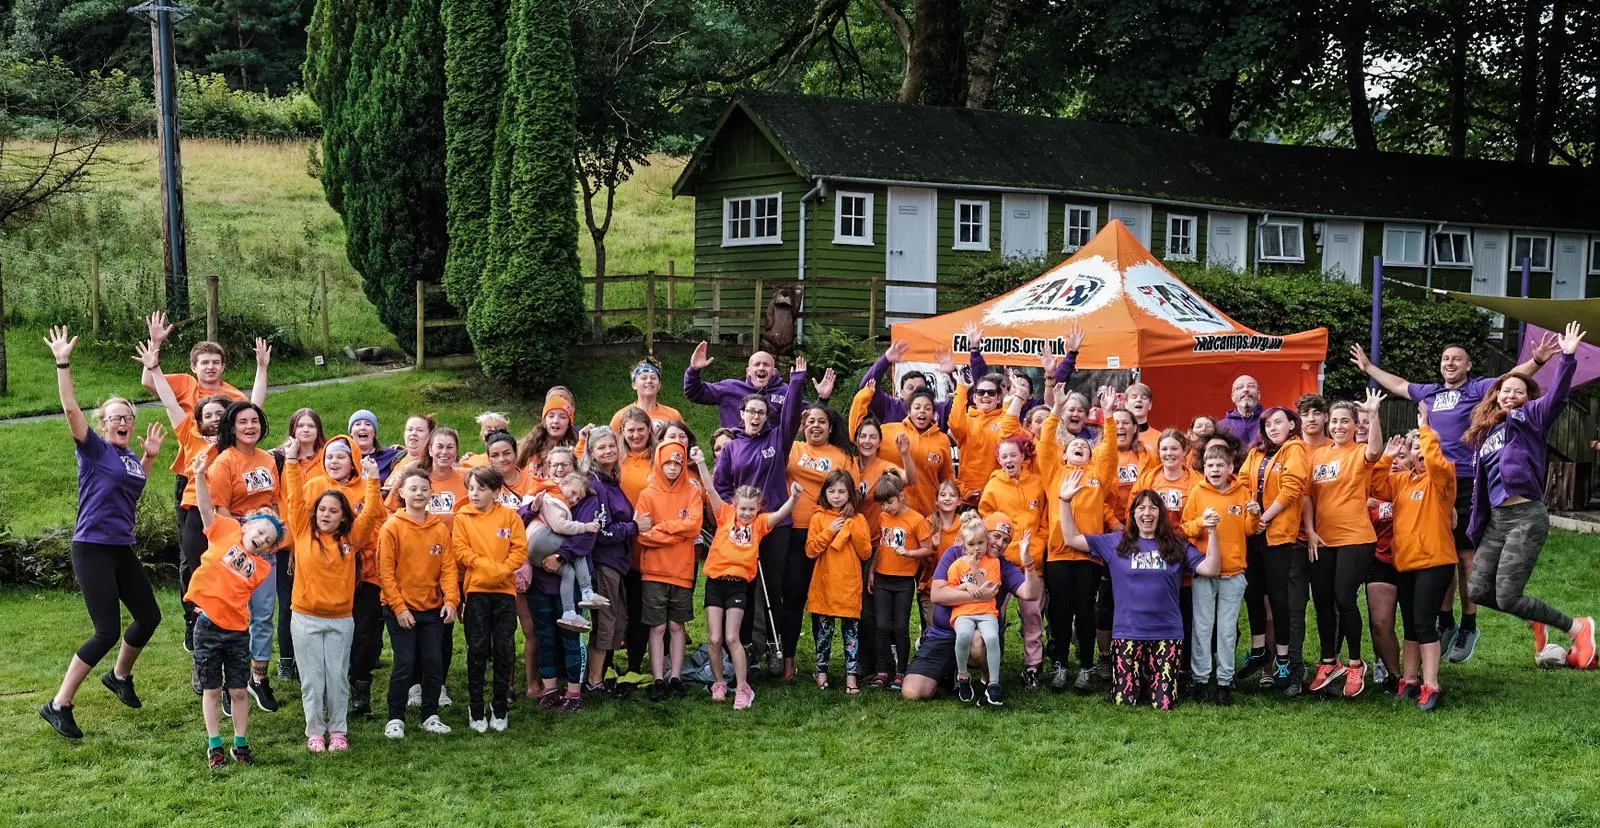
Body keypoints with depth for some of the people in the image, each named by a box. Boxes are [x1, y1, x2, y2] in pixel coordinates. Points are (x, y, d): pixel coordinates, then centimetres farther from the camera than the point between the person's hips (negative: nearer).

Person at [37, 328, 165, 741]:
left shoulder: (130, 457, 10)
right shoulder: (94, 449, -8)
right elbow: (70, 408, -22)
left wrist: (150, 456, 16)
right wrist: (63, 363, -28)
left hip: (122, 551, 8)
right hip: (92, 549, -8)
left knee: (150, 617, 15)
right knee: (108, 631, -13)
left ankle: (120, 676, 41)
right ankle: (58, 705, -2)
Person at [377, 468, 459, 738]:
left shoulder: (440, 528, 4)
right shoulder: (392, 527, -6)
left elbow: (448, 567, 2)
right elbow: (385, 571, -9)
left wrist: (451, 599, -11)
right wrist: (399, 607, -13)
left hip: (432, 608, 4)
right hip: (400, 609, -3)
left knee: (434, 664, 5)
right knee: (405, 664, -4)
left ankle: (430, 716, 18)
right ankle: (395, 719, 8)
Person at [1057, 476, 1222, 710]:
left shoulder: (1177, 545, 7)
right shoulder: (1116, 543, 5)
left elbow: (1211, 569, -1)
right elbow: (1071, 539, 4)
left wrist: (1211, 532, -10)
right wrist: (1065, 501, -4)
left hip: (1167, 634, 0)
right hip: (1127, 633, 0)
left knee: (1163, 704, -3)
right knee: (1123, 702, -4)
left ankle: (1150, 678, 31)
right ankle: (1139, 678, 29)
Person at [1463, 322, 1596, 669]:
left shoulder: (1532, 418, 2)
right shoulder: (1487, 432, 19)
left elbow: (1557, 397, -19)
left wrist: (1568, 358, -31)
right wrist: (1475, 526, 18)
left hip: (1526, 516, -7)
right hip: (1496, 519, 7)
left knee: (1506, 597, -11)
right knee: (1478, 590, 1)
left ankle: (1577, 628, 7)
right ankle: (1536, 618, 25)